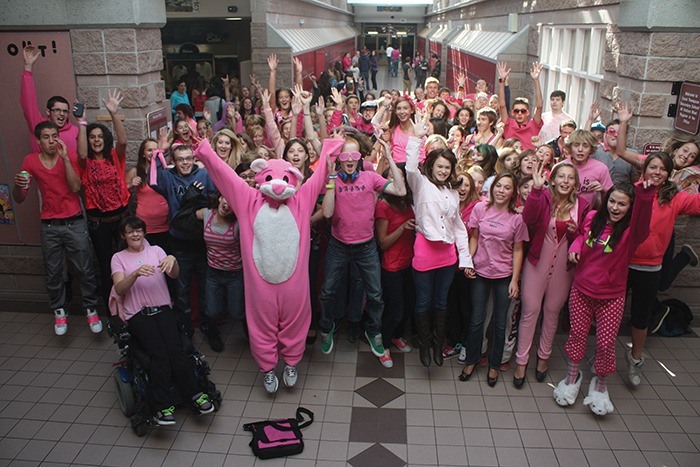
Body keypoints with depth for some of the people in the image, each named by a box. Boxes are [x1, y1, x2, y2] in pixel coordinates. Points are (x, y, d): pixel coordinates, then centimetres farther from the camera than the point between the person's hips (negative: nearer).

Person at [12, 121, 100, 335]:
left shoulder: (70, 157, -2)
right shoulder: (30, 161, 1)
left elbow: (75, 187, -17)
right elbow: (19, 199, 2)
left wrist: (65, 157, -20)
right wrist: (17, 184, -20)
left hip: (74, 223, -1)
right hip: (49, 227, 2)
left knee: (85, 269, 2)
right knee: (53, 273, 7)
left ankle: (91, 309, 16)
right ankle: (59, 312, 23)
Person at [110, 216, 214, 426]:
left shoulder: (156, 251, 18)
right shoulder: (119, 258, 15)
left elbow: (174, 275, 1)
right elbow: (119, 289, -2)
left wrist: (172, 260, -22)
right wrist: (136, 273, -20)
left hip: (162, 308, 1)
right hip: (138, 314, -1)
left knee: (175, 348, -25)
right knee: (158, 353, -26)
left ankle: (194, 395, -26)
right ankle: (163, 407, -29)